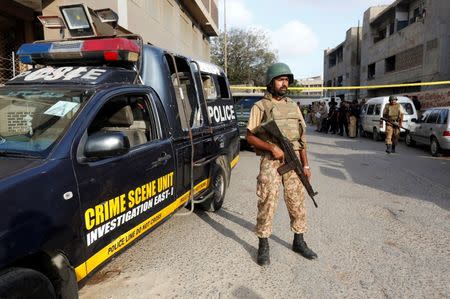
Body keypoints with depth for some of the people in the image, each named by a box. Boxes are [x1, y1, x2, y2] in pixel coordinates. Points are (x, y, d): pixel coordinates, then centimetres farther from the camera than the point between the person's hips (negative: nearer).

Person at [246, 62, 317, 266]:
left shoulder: (293, 107, 14)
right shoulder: (260, 107, 0)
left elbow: (301, 138, 15)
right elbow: (250, 137, -3)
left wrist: (305, 165, 9)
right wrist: (272, 148, -16)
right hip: (271, 162, -5)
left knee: (297, 203, 11)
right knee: (267, 204, -1)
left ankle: (299, 242, 28)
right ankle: (263, 246, 13)